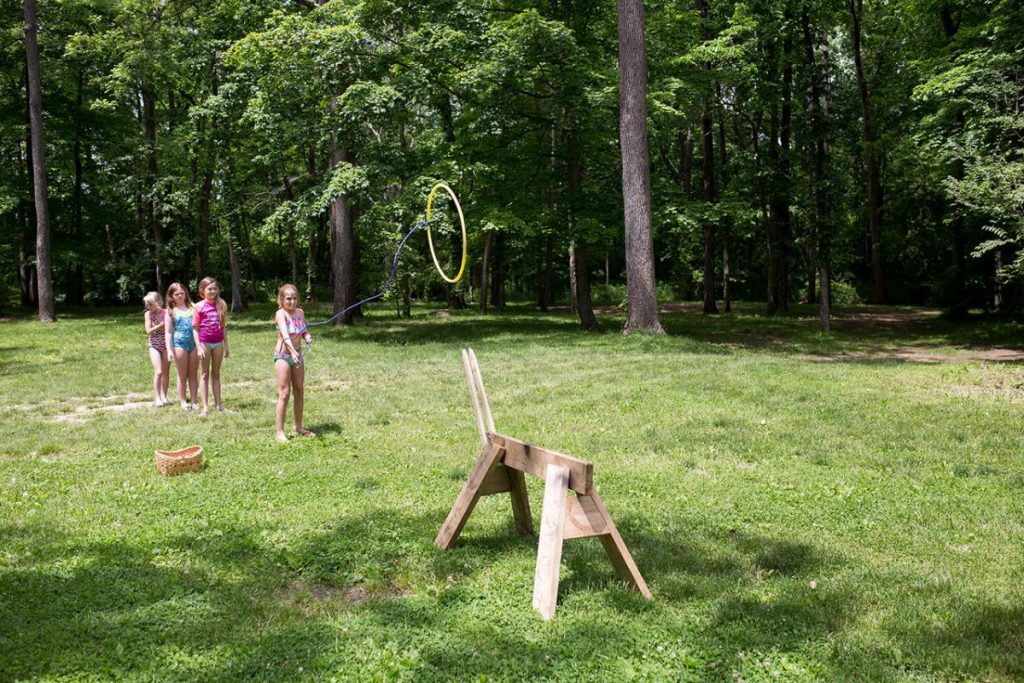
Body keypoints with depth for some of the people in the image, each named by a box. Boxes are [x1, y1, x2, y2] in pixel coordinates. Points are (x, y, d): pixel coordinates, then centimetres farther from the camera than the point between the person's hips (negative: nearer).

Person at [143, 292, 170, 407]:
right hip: (154, 346, -2)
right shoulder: (148, 314, -3)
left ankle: (163, 396, 17)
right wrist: (160, 325, -18)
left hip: (166, 345, 2)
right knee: (158, 372, -11)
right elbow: (148, 331, -9)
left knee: (166, 372, 5)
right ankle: (157, 398, -8)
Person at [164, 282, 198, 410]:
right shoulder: (171, 311, 5)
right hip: (179, 344, -2)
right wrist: (169, 349, -8)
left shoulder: (192, 307, 11)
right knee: (182, 375, 5)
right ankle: (183, 402, 12)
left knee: (193, 375, 7)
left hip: (194, 343, 2)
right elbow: (168, 332, 2)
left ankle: (194, 402, 13)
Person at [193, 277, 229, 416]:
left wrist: (226, 346, 9)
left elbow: (224, 327, 9)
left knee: (216, 374, 10)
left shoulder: (221, 305, 4)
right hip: (205, 342, -3)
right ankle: (205, 406, 5)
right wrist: (198, 346, -13)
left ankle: (218, 404, 14)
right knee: (205, 374, 3)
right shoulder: (199, 306, -6)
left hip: (218, 342, 3)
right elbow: (195, 328, -6)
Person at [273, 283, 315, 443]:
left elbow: (305, 331, 8)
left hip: (297, 354, 6)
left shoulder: (300, 312, 6)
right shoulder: (280, 313, -14)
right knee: (284, 393, -8)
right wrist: (292, 351, -43)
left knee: (299, 391, 12)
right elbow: (285, 335, -28)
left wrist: (308, 337, -16)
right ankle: (280, 432, -4)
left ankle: (299, 427, 24)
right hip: (283, 355, -6)